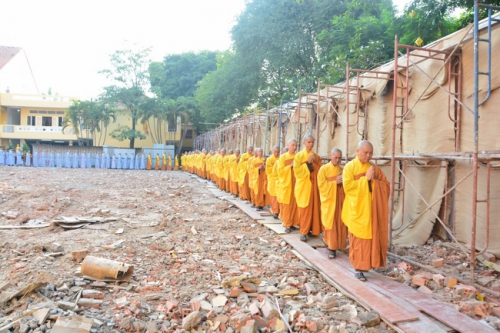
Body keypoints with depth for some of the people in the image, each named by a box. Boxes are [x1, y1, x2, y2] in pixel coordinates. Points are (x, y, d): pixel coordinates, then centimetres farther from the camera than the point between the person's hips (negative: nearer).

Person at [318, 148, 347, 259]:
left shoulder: (342, 170, 11)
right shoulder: (323, 169, -2)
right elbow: (321, 185, -10)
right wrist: (335, 182, -16)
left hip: (340, 200, 4)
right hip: (329, 200, -4)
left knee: (340, 224, 3)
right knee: (330, 224, -2)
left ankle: (336, 245, 14)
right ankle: (331, 247, 3)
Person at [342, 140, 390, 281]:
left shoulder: (374, 168, 9)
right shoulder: (350, 167, -4)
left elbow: (386, 185, 7)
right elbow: (348, 186, -15)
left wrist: (374, 181, -10)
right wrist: (365, 179, -15)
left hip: (372, 210, 4)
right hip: (357, 210, -4)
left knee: (372, 238, 5)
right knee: (358, 240, 0)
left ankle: (366, 264, 18)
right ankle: (359, 268, 8)